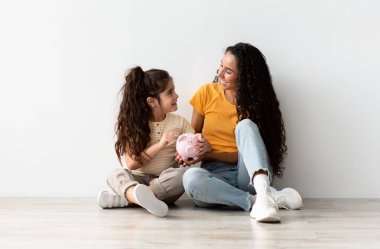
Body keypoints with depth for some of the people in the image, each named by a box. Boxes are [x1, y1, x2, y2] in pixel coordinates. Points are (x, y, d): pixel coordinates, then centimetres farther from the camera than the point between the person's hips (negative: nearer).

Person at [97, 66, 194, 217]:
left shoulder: (179, 123, 5)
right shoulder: (133, 125, 0)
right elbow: (131, 163, -8)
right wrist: (159, 145, -19)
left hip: (166, 182, 1)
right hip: (138, 179, 0)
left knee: (185, 173, -30)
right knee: (117, 174, -28)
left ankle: (121, 199, -33)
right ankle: (146, 200, -61)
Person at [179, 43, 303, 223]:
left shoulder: (256, 102, 0)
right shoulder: (207, 93, 4)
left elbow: (248, 152, -6)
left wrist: (209, 154, -19)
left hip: (250, 175, -1)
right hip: (215, 173, 1)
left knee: (245, 126, -29)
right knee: (191, 177, -35)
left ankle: (262, 191, -50)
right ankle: (272, 197, -35)